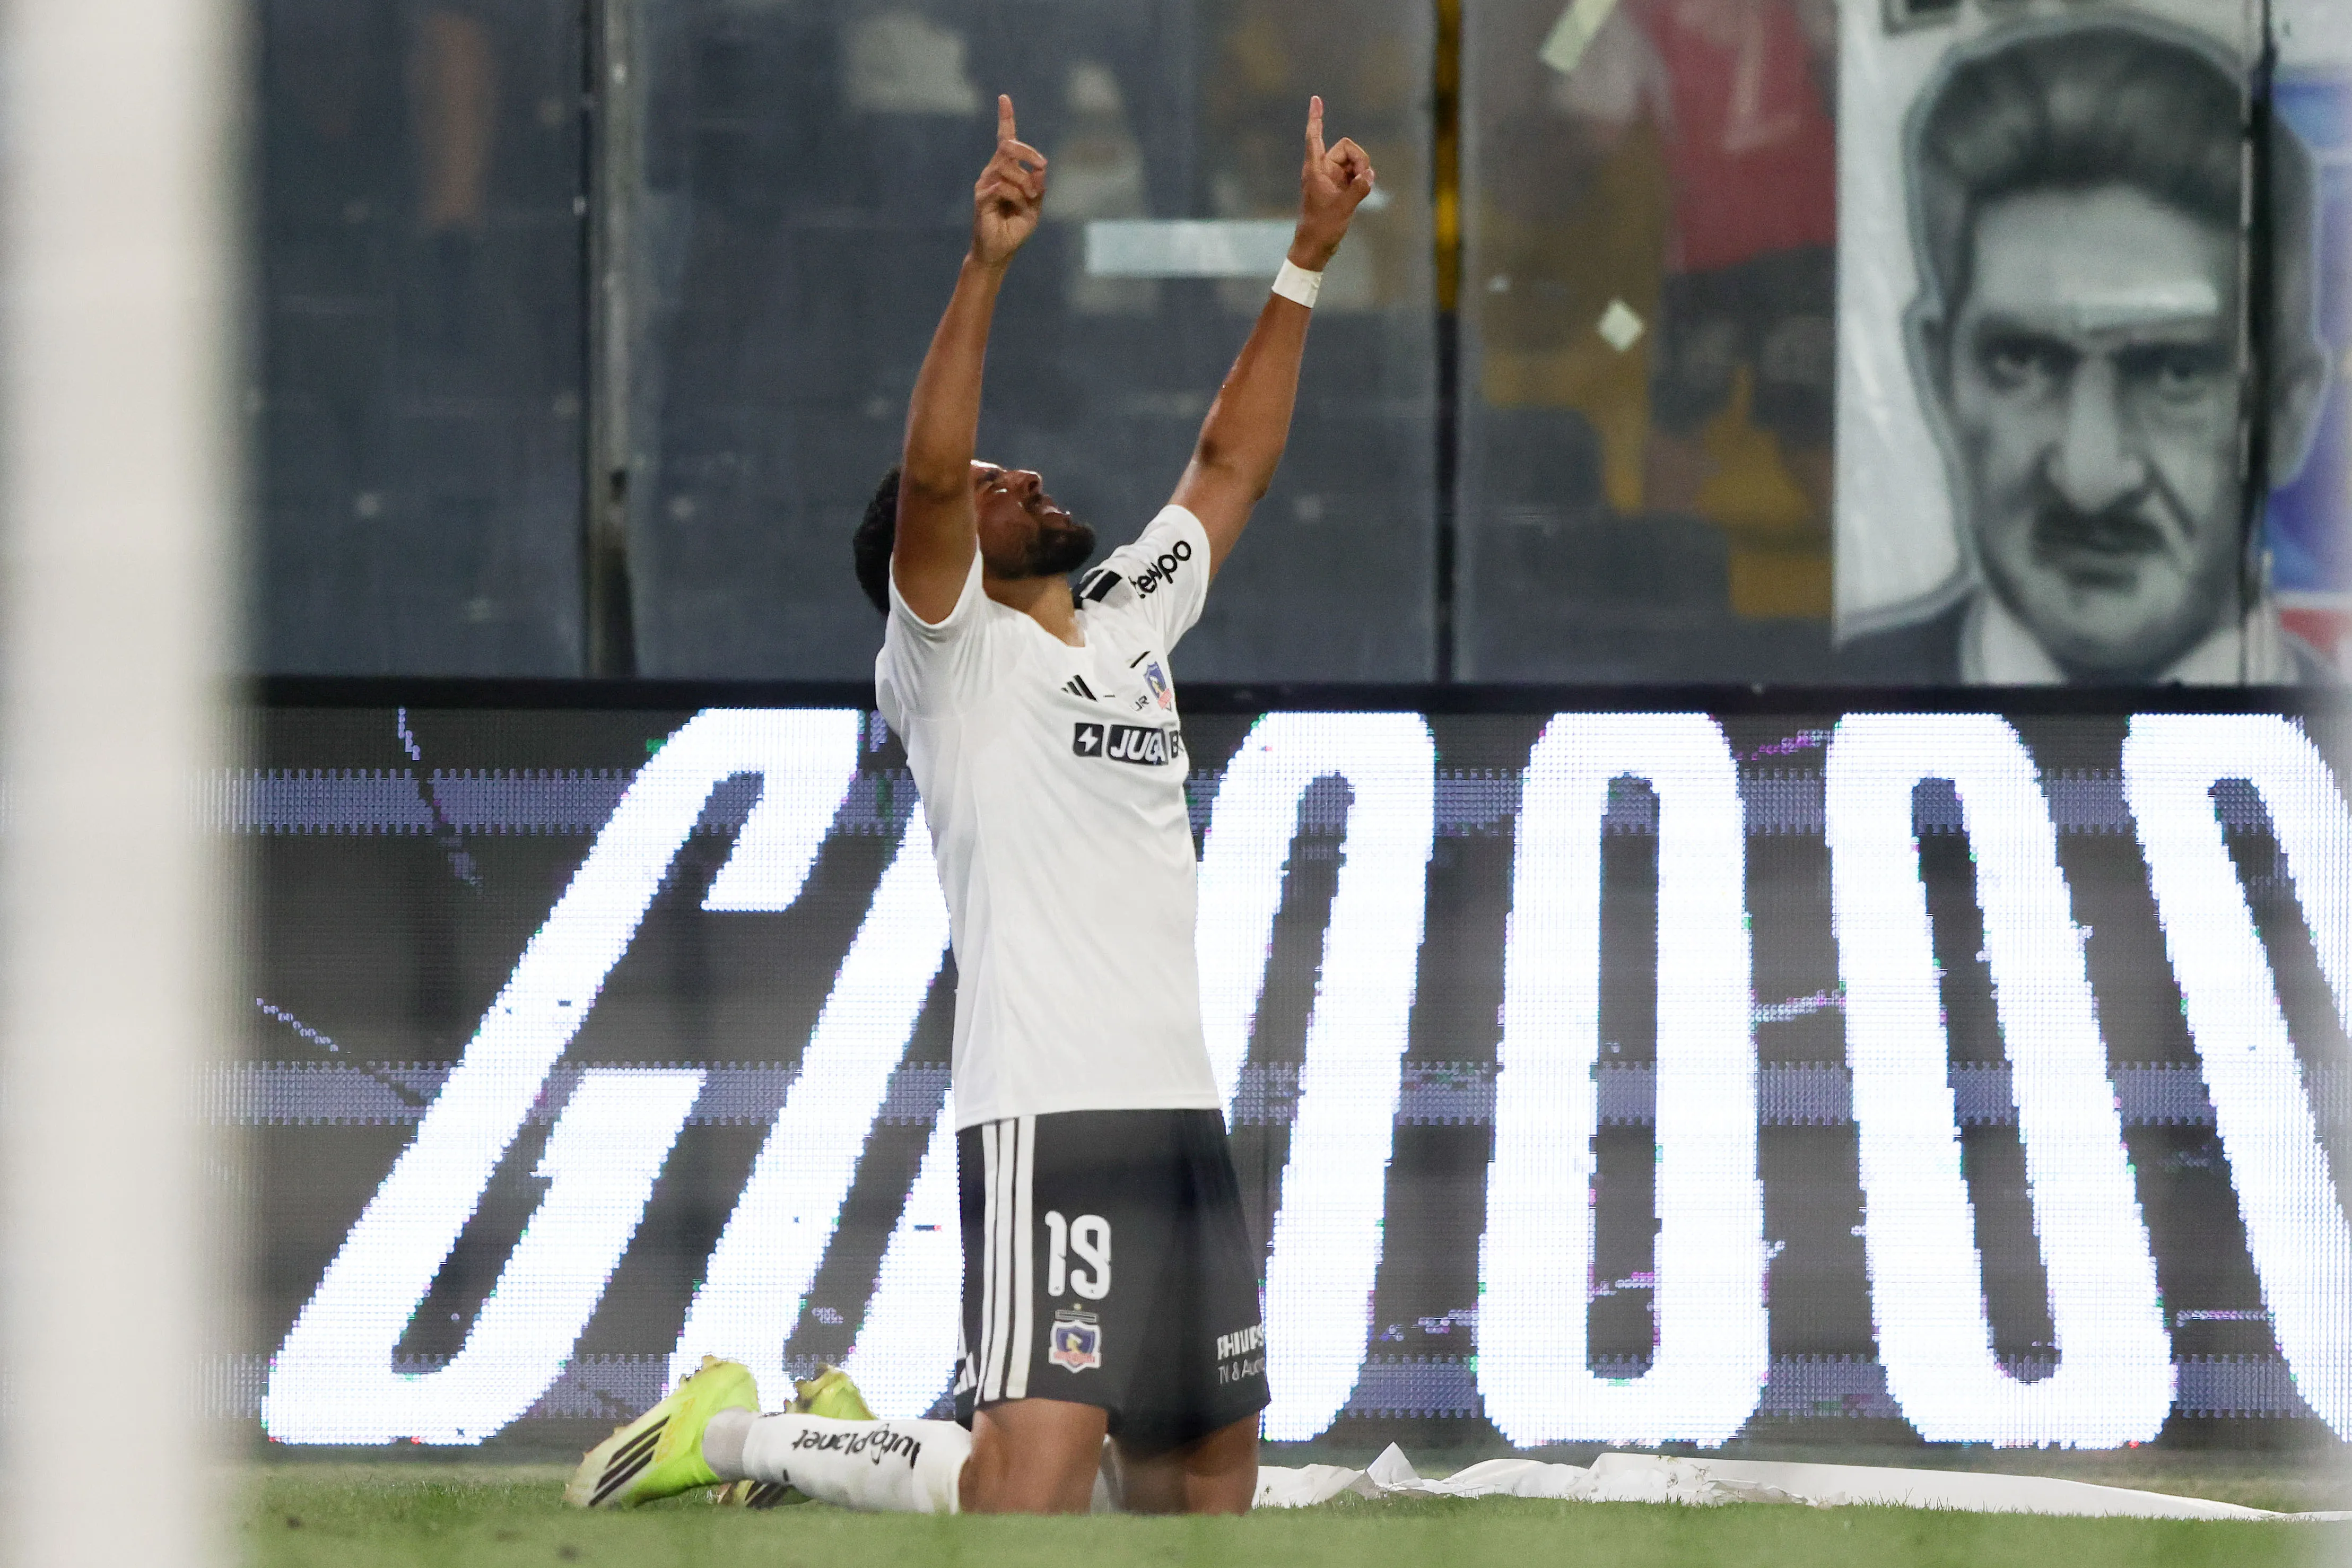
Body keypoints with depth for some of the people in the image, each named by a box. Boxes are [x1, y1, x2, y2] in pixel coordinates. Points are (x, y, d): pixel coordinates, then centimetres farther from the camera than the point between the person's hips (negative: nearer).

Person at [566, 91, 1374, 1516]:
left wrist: (1309, 257, 22)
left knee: (1207, 1494, 9)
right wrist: (986, 266, -26)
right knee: (1030, 1497, -18)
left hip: (1185, 1117, 8)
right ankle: (741, 1435, 3)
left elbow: (1233, 462, 27)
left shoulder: (1132, 625, 20)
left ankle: (861, 1439, 24)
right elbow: (928, 473, -17)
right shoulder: (954, 655, 0)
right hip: (1047, 1117, -8)